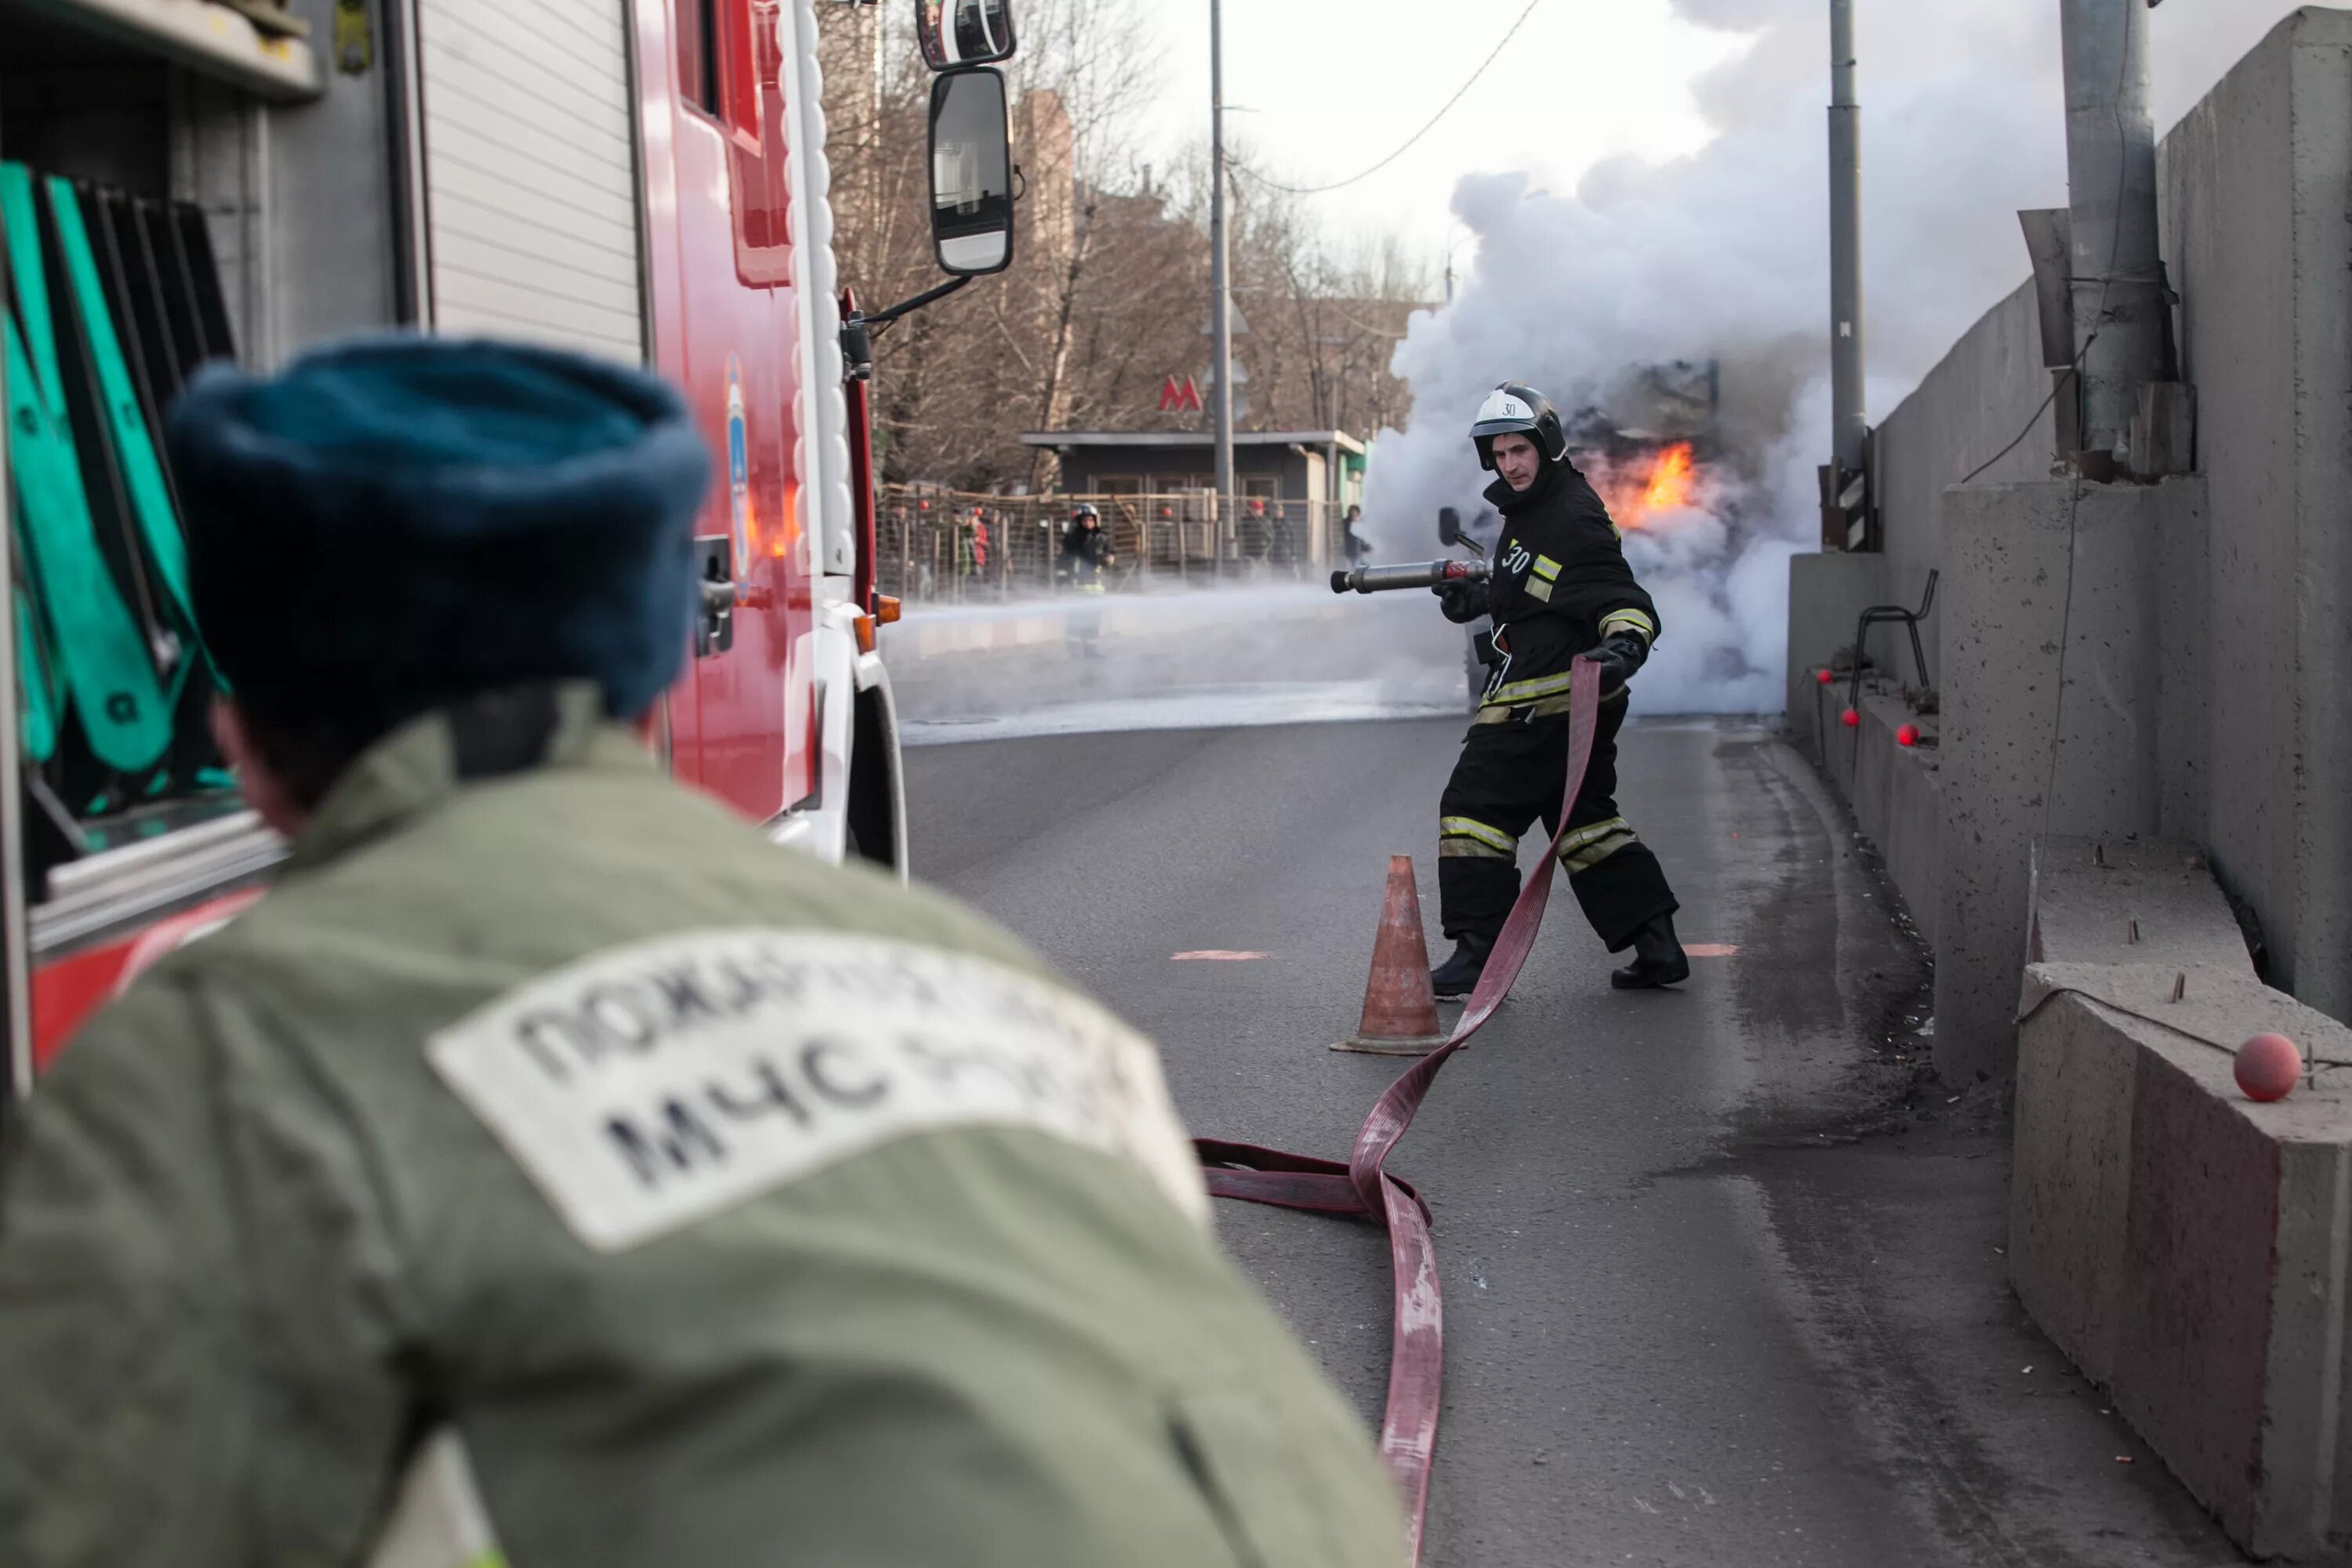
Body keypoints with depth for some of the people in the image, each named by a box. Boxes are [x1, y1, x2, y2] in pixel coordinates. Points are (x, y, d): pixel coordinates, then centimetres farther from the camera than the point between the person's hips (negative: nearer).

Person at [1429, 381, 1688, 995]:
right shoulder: (1531, 509, 16)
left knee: (1476, 805, -6)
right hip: (1581, 700, 11)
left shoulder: (1573, 519, -16)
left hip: (1541, 702, -11)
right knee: (1585, 816, 15)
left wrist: (1623, 644, -42)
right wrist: (1475, 598, 19)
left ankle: (1479, 953, -5)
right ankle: (1656, 945, 15)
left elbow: (1626, 602, -22)